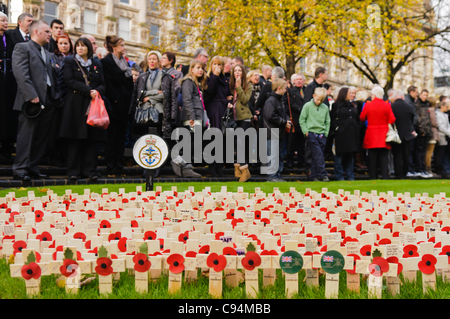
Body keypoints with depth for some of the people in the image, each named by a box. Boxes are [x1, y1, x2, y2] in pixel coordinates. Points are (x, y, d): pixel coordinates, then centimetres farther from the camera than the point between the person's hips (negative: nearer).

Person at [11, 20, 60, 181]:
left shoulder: (47, 53, 24)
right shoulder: (22, 48, -1)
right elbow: (20, 74, -13)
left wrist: (55, 95, 10)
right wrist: (32, 96, -20)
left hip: (48, 100, 7)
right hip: (32, 101, -7)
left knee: (41, 137, 7)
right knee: (26, 136, -5)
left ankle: (32, 168, 14)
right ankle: (20, 169, 1)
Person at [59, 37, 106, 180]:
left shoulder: (97, 64, 17)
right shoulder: (70, 61, 6)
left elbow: (102, 84, 13)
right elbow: (69, 81, -6)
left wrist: (98, 91, -11)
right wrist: (89, 91, -14)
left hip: (93, 104, 3)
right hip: (75, 104, -3)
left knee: (92, 139, 0)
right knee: (74, 138, -5)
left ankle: (89, 170, 6)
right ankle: (73, 171, 1)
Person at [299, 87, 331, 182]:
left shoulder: (325, 108, 9)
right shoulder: (307, 106, 0)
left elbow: (327, 122, 17)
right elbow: (302, 119, 2)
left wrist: (326, 133, 7)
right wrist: (306, 131, -5)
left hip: (322, 135, 4)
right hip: (311, 134, -3)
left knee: (315, 156, 6)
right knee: (318, 154, -11)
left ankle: (314, 176, 12)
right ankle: (323, 174, -10)